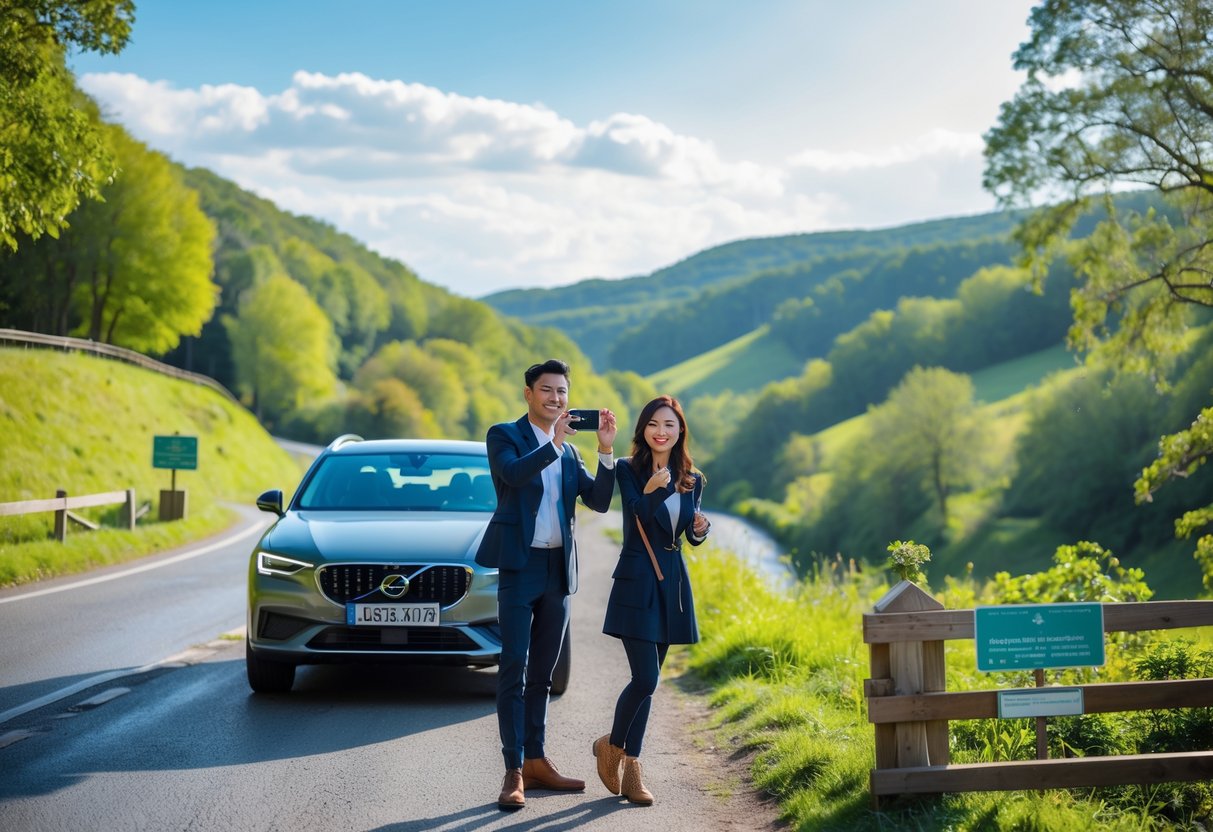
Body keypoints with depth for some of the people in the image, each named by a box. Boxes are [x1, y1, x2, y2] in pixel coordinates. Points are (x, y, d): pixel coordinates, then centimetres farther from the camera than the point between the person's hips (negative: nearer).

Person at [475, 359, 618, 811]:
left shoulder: (569, 451, 16)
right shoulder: (504, 435, -1)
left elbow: (599, 500, 5)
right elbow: (514, 474, -21)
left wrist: (606, 450, -6)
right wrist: (555, 442, -25)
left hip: (558, 570, 6)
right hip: (519, 567, -6)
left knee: (541, 673, 11)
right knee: (513, 669, -9)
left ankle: (536, 762, 17)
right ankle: (513, 773, -9)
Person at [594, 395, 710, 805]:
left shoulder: (691, 479, 9)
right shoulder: (627, 471, -5)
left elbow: (690, 535, 15)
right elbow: (637, 518, -17)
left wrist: (700, 529, -8)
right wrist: (651, 490, -35)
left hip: (672, 583, 5)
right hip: (636, 583, -5)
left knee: (647, 681, 9)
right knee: (646, 680, -12)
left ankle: (630, 770, 17)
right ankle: (612, 745, 15)